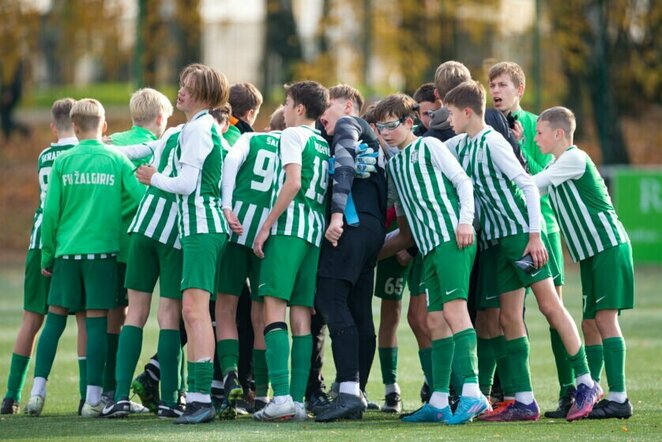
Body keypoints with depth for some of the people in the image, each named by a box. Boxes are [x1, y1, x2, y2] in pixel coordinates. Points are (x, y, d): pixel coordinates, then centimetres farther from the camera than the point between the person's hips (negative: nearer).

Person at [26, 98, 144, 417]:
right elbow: (142, 197, -10)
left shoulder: (62, 162, 2)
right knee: (97, 320, 0)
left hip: (67, 250, 1)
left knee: (55, 320, 8)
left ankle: (38, 391, 3)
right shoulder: (117, 160, 0)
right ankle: (93, 398, -4)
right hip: (103, 249, -1)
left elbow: (50, 212, 1)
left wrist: (47, 256, 10)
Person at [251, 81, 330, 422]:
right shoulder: (325, 144, 22)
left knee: (274, 309, -12)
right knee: (301, 316, 6)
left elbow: (293, 182, -13)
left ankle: (281, 397, -24)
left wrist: (265, 226, -12)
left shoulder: (293, 135, -2)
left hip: (290, 227, -8)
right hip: (316, 232, 8)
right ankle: (298, 400, 0)